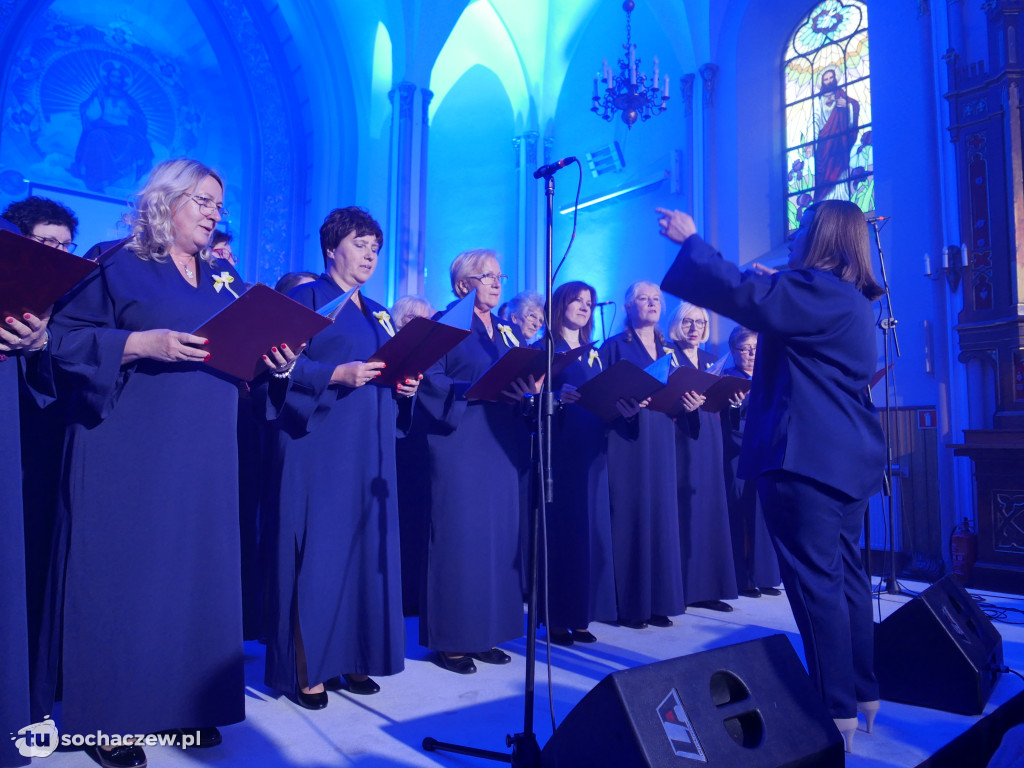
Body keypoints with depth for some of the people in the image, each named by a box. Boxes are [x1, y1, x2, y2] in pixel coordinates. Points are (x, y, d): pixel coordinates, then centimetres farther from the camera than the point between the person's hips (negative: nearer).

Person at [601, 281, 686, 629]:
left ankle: (657, 601, 14)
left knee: (661, 514, 5)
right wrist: (623, 402, -24)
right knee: (629, 515, -5)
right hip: (626, 440, -5)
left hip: (661, 442, 5)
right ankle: (628, 605, 3)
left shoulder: (667, 350, 17)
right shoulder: (614, 345, 1)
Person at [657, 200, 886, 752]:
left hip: (805, 459, -11)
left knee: (816, 582, -5)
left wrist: (689, 240, -10)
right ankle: (862, 693, 28)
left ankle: (837, 713, 3)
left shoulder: (819, 291, -14)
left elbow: (744, 295, -21)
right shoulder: (849, 301, 18)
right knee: (844, 574, 16)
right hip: (846, 457, 11)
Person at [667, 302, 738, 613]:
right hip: (680, 439, -6)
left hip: (708, 440, 6)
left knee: (709, 508, 5)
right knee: (682, 510, -8)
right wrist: (681, 403, -29)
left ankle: (705, 588, 12)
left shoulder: (710, 360, 17)